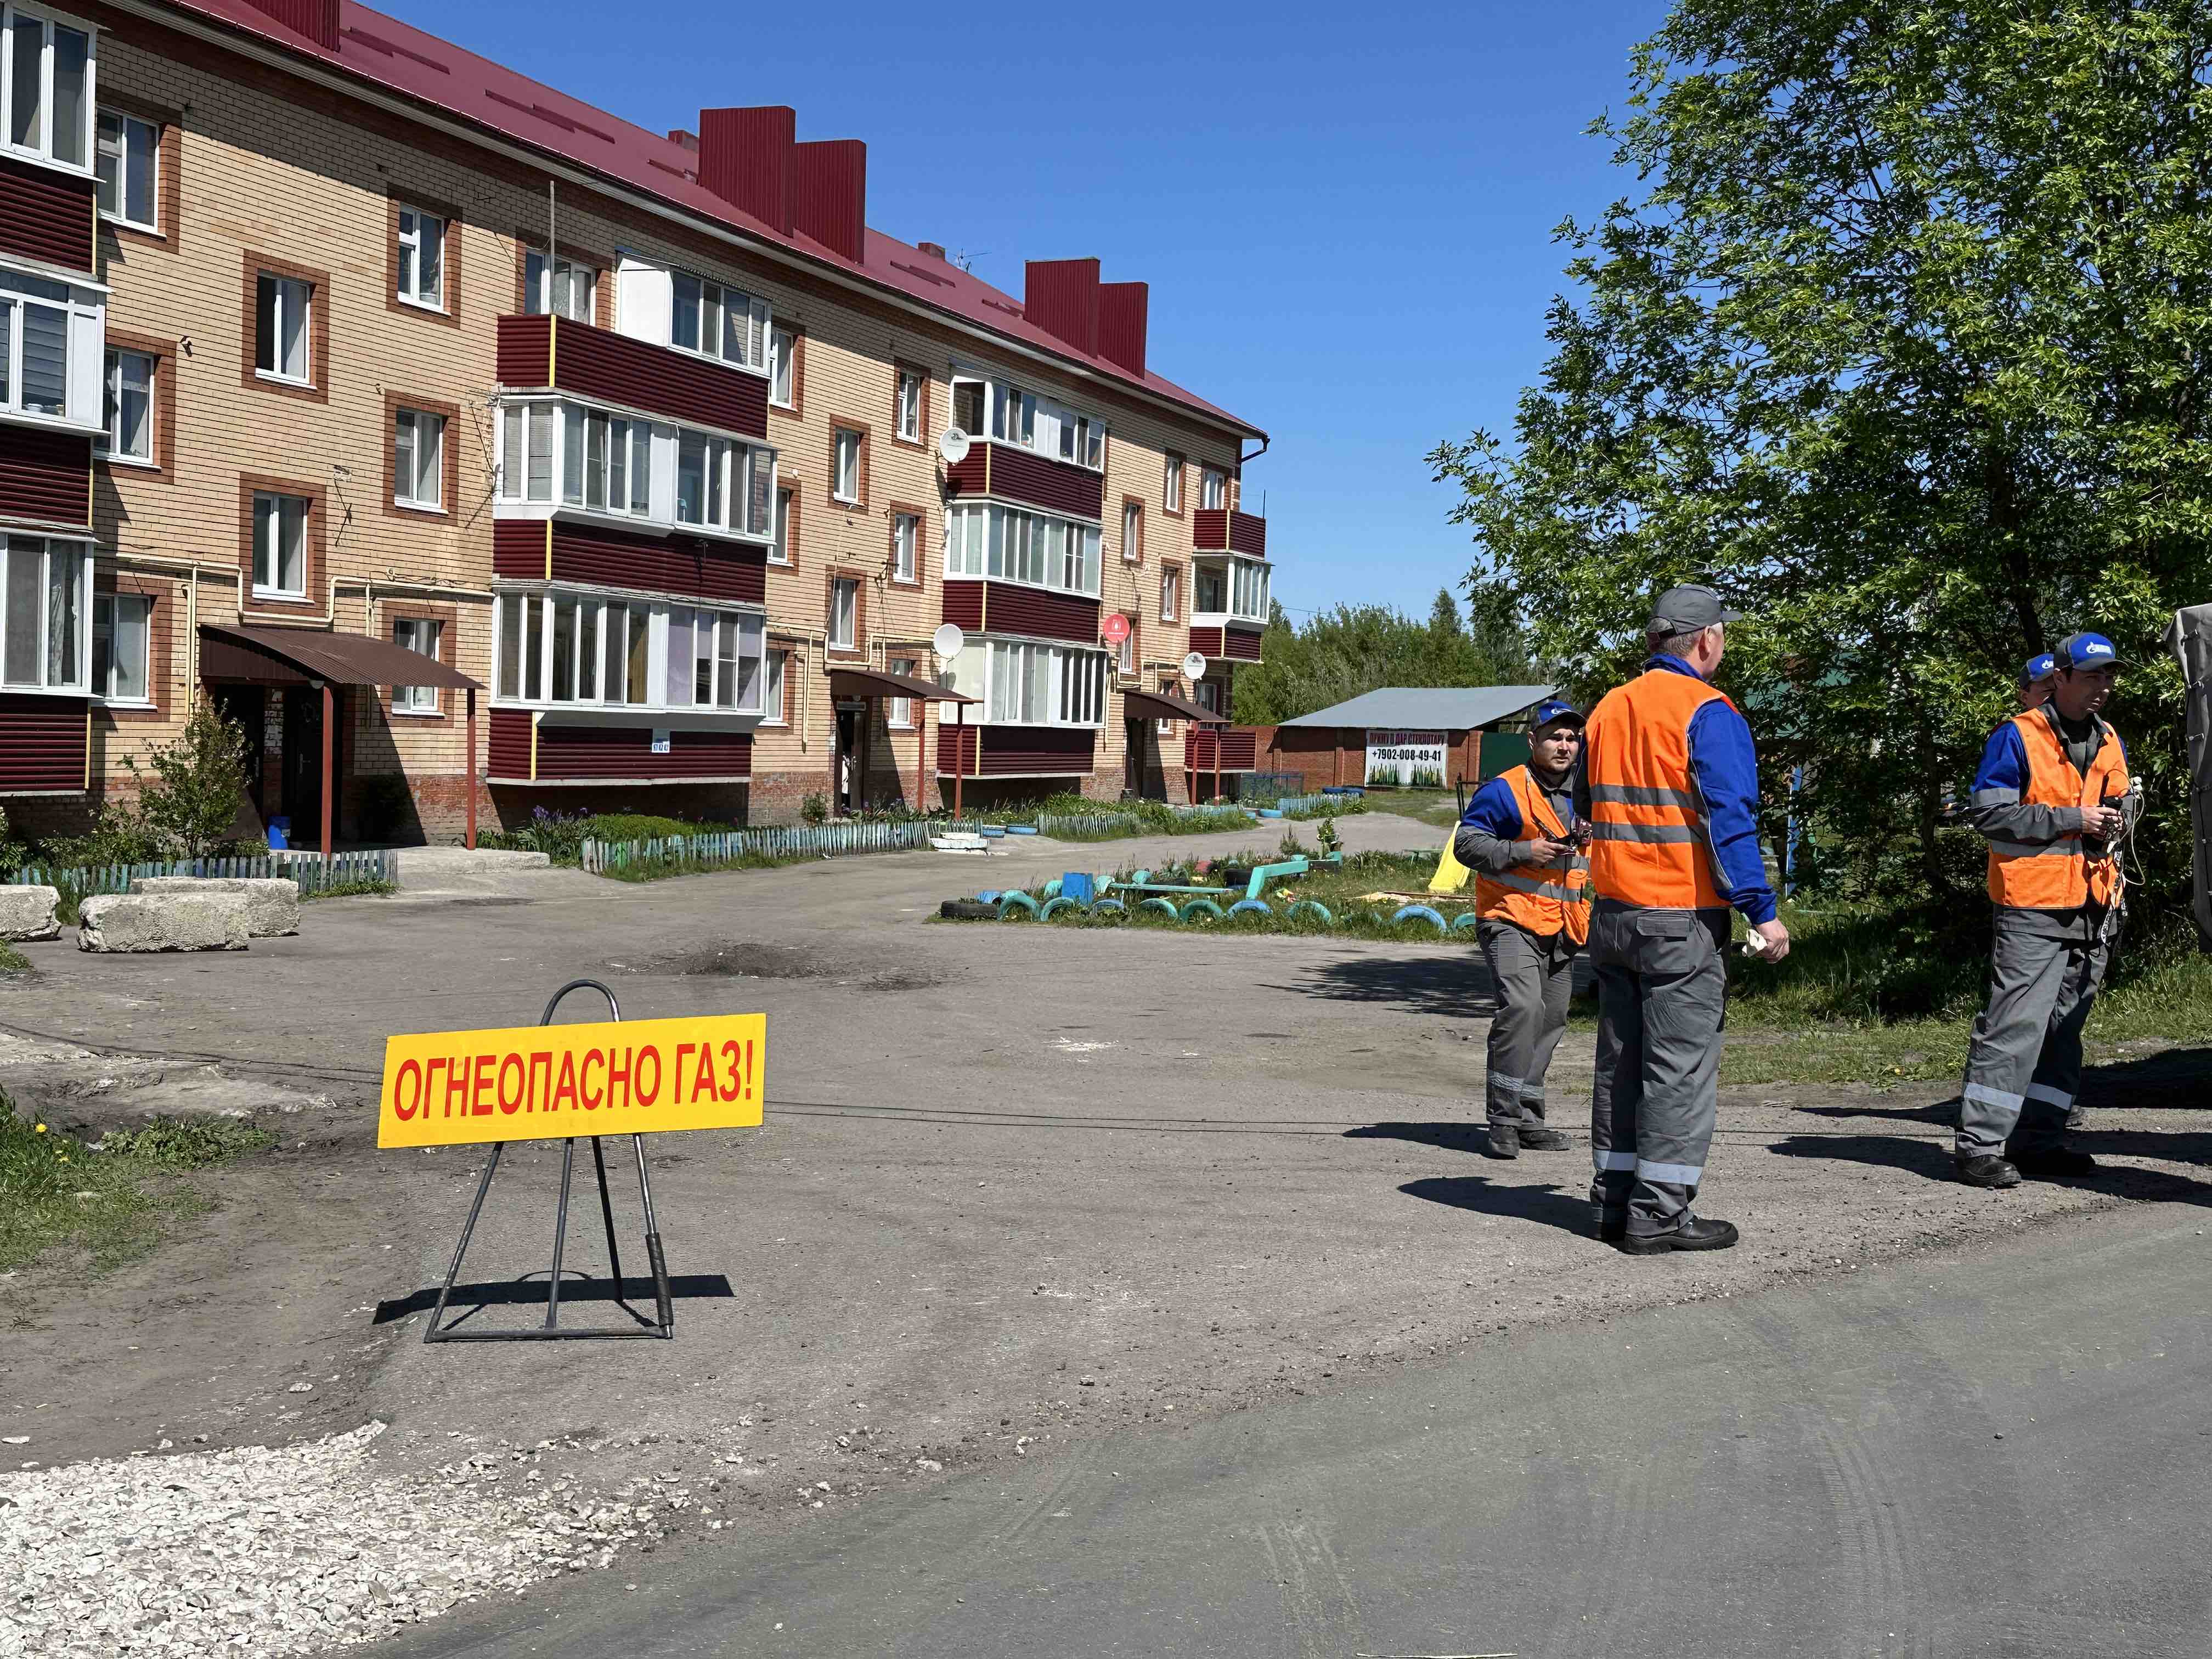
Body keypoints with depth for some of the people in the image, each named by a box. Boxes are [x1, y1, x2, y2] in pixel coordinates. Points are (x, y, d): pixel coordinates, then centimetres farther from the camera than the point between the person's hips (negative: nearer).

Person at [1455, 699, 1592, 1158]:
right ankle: (1504, 1119, -17)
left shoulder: (1582, 796, 16)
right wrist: (1523, 851, -19)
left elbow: (1591, 856, 31)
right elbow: (1466, 842, -10)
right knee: (1521, 1007, -22)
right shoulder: (1505, 790, -7)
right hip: (1512, 920, -8)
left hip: (1562, 930, 8)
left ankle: (1527, 1120, 20)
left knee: (1550, 1019, 10)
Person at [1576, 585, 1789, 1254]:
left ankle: (1614, 1200, 18)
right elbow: (1728, 820, -17)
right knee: (1680, 1065, -2)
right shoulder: (1707, 714, -11)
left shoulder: (1608, 710, 11)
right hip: (1681, 918, -7)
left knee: (1621, 1060, 13)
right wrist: (1761, 911, -16)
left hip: (1611, 914, 7)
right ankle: (1659, 1212, -1)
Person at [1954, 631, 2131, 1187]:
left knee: (2065, 1027, 11)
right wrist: (2070, 819, -17)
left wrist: (2117, 821, 5)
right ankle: (1978, 1145, -9)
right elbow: (1988, 811, -13)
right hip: (2031, 909, -8)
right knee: (2016, 1022, -12)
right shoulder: (2017, 738, -7)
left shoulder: (2110, 744, 16)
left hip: (2092, 910, 8)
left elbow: (2123, 806, 29)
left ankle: (2039, 1140, 19)